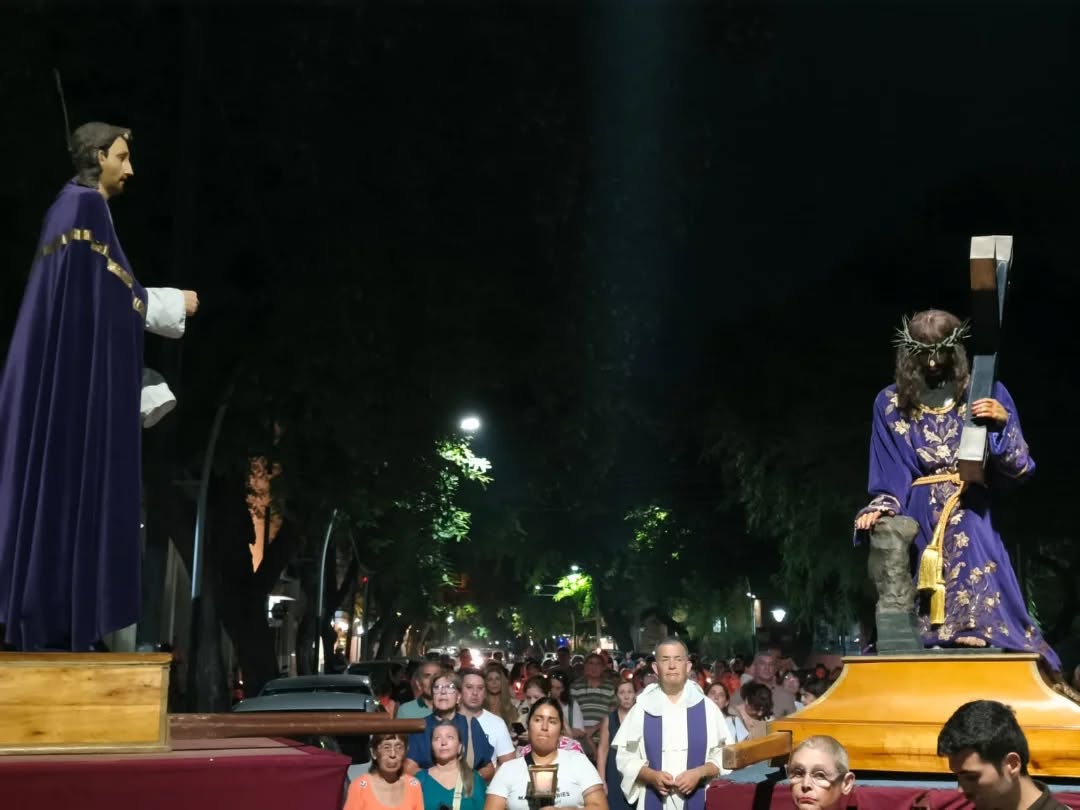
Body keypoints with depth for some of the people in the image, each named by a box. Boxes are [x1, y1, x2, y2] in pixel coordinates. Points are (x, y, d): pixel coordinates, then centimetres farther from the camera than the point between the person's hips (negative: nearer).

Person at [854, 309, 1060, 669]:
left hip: (970, 518, -1)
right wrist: (880, 508, -9)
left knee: (982, 600, -13)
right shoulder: (892, 403, 8)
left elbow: (1020, 469, 1)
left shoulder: (986, 393, 5)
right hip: (918, 521, 1)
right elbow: (890, 479, 10)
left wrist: (1003, 423, -14)